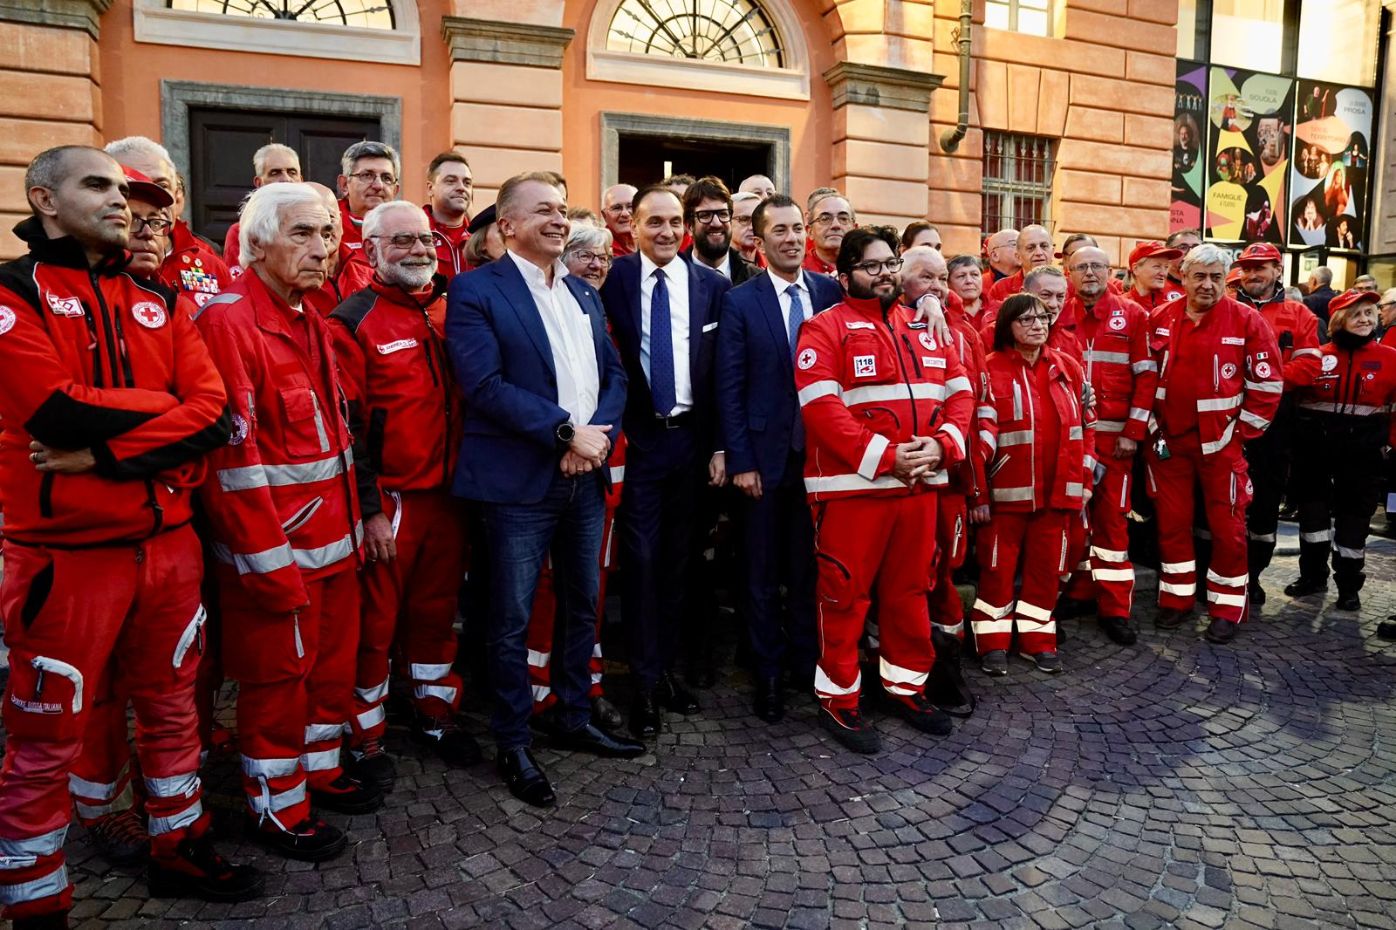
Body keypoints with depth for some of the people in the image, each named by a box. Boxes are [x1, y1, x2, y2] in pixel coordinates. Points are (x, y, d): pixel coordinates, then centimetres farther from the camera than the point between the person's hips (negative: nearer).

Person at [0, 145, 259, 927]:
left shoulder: (159, 303, 9)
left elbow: (213, 411, -4)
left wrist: (103, 452, -16)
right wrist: (171, 408, -8)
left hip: (171, 544, 5)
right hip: (66, 555, -5)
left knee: (172, 709, 18)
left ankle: (182, 851, 37)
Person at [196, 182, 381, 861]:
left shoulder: (312, 323, 13)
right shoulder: (228, 322, -15)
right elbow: (233, 454, -20)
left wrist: (353, 522, 15)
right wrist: (269, 561, -20)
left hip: (334, 538, 8)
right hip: (274, 551, -8)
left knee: (332, 661, 19)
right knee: (276, 675, 6)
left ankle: (320, 770, 38)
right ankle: (276, 807, 24)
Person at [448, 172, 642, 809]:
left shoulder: (583, 293, 14)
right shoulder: (476, 290, -6)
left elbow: (614, 374, 11)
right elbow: (484, 385, -17)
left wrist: (599, 433, -8)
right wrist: (567, 431, -18)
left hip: (586, 476, 7)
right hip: (519, 482, -6)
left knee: (583, 606, 16)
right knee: (513, 619, 4)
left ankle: (574, 719, 34)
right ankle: (513, 745, 20)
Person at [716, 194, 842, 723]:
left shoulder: (830, 293, 4)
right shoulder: (740, 302, -3)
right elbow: (730, 389, -6)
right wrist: (740, 461, -10)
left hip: (820, 454, 2)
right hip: (764, 456, -2)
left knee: (809, 566, 12)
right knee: (762, 574, 9)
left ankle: (806, 661, 29)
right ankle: (768, 674, 23)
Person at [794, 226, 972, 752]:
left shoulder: (926, 329, 16)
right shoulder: (826, 328, -4)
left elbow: (959, 390, 13)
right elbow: (820, 407, -15)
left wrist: (943, 443, -7)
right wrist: (884, 456, -19)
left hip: (919, 484, 6)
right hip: (851, 485, -6)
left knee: (911, 590, 15)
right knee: (845, 594, 2)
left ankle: (906, 685, 31)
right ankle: (837, 698, 16)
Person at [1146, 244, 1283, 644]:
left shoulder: (1247, 321, -6)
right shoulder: (1160, 320, 2)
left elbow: (1268, 383, -4)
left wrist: (1242, 432, -5)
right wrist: (1152, 424, 5)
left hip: (1221, 443, -3)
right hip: (1169, 441, 3)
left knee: (1227, 526, 5)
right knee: (1171, 521, 10)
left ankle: (1227, 608, 17)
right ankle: (1177, 598, 24)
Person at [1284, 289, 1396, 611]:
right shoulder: (1317, 355, -2)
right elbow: (1286, 384, -11)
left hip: (1362, 453, 0)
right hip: (1315, 449, 1)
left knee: (1354, 517, 7)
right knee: (1313, 509, 11)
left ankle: (1349, 585, 19)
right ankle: (1313, 574, 26)